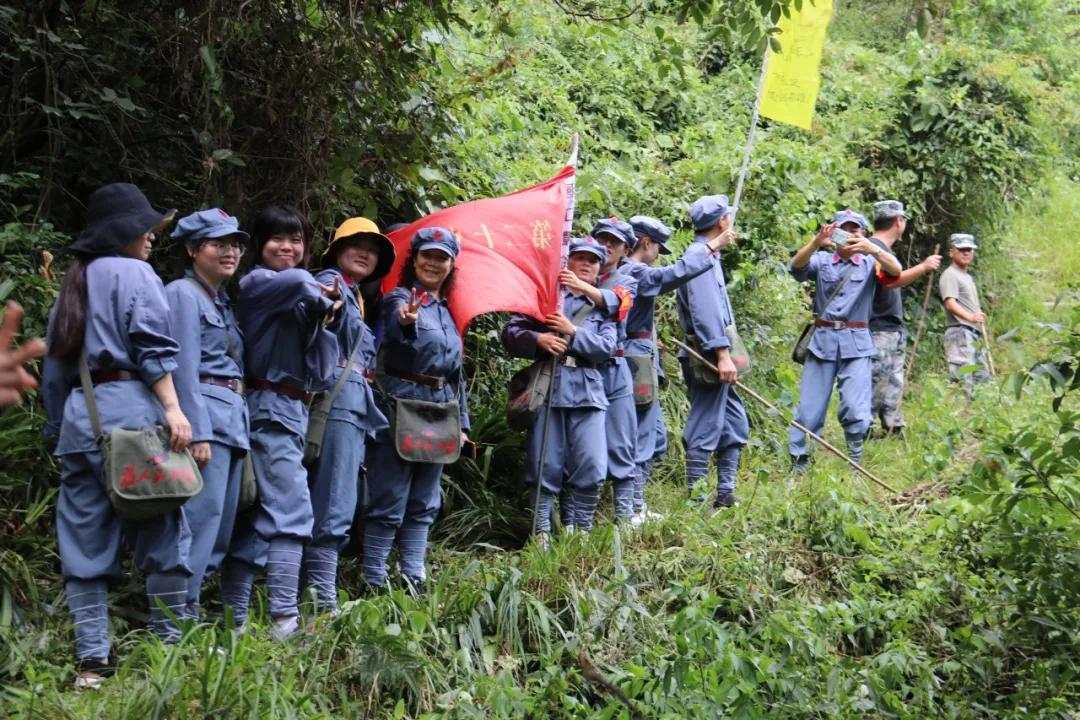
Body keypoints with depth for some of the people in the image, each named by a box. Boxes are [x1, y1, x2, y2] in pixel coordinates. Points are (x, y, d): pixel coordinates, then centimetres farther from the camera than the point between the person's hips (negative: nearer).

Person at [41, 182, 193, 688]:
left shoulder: (72, 285, 24)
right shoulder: (133, 272, 3)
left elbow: (53, 369, 23)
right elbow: (152, 345, -10)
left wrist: (59, 429, 25)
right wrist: (173, 409, -16)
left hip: (77, 415, 7)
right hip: (129, 407, -7)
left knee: (84, 542, 4)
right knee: (162, 533, -2)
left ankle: (91, 661, 3)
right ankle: (169, 647, -2)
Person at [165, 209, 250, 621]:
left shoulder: (223, 301, 22)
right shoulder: (183, 294, -5)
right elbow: (184, 368, -13)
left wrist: (241, 427, 17)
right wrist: (197, 432, -20)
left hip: (233, 417, 9)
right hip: (205, 413, -9)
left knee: (223, 520, 8)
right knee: (202, 516, -12)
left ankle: (190, 598, 14)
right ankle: (181, 613, -8)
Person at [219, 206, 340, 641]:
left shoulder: (299, 302, 21)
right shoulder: (257, 282, -5)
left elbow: (320, 367, 14)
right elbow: (298, 282, -29)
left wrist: (321, 316, -2)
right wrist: (321, 296, -8)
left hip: (294, 410, 8)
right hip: (269, 406, -8)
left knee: (254, 515, 7)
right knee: (291, 511, -15)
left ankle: (234, 619, 9)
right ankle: (285, 619, -18)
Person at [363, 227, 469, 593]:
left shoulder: (448, 312, 16)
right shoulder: (399, 298, -6)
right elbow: (398, 331, -32)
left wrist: (461, 422, 14)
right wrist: (406, 320, -56)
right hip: (400, 412, -7)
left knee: (424, 504, 11)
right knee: (389, 504, -6)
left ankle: (414, 581, 17)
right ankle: (374, 584, -1)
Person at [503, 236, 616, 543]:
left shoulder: (604, 305, 15)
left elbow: (607, 346, 1)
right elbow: (511, 332, 6)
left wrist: (573, 332, -11)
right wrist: (538, 339, -13)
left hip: (587, 391, 2)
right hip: (548, 387, -2)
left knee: (592, 468, -4)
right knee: (546, 466, -1)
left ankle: (577, 529, 10)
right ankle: (541, 532, 8)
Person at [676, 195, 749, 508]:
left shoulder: (709, 256, 19)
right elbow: (705, 310, -24)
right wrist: (722, 353, -27)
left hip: (712, 356, 11)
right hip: (708, 356, -11)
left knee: (735, 423, 15)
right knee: (706, 427, -7)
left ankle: (725, 494, 21)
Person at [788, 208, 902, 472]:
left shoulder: (869, 263, 8)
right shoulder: (822, 260, 9)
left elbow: (896, 271, -12)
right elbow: (797, 266, -11)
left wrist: (873, 249, -31)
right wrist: (816, 242, -30)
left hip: (856, 344, 0)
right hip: (823, 340, 0)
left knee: (855, 408, -7)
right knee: (809, 407, 0)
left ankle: (855, 465, 8)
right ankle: (797, 464, 8)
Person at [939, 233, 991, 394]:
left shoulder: (968, 277, 24)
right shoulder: (950, 275, -7)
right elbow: (950, 303, -22)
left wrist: (982, 329, 25)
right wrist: (970, 317, -38)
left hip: (975, 334, 10)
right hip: (960, 332, -10)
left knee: (982, 380, 10)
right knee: (964, 382, -18)